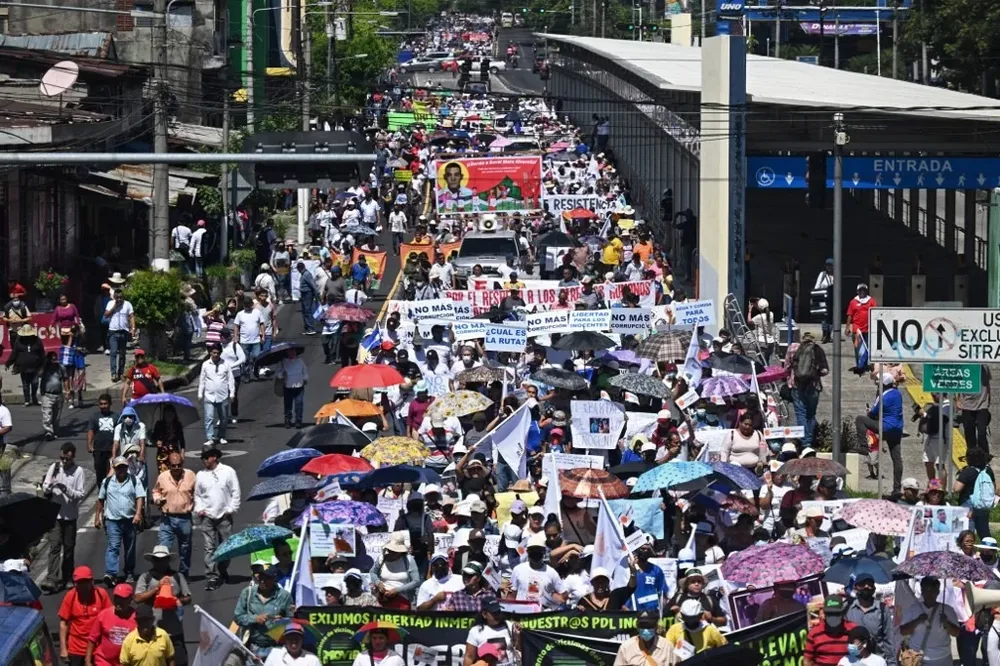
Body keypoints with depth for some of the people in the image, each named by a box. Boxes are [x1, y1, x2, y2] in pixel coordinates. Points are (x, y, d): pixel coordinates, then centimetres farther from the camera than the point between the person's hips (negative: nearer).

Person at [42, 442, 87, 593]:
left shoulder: (78, 471, -5)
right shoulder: (54, 467, 1)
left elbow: (81, 495, -8)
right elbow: (44, 490, 5)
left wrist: (66, 489, -22)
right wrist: (49, 487, -18)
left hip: (70, 516, 0)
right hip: (55, 514, 0)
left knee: (69, 548, 9)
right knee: (54, 546, -10)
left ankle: (65, 579, 22)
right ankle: (52, 580, -18)